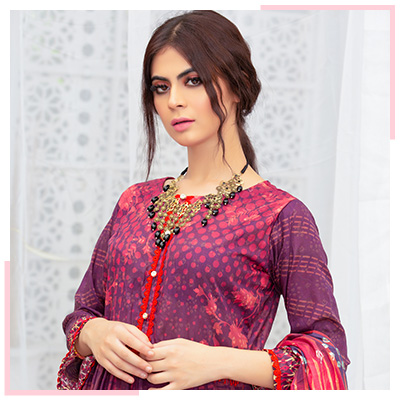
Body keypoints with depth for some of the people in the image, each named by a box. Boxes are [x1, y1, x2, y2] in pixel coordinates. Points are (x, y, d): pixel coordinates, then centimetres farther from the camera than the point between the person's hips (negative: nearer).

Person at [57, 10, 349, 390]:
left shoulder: (282, 216, -9)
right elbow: (83, 310, 10)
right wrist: (94, 333, -12)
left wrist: (218, 361, -22)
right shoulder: (134, 202, 5)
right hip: (113, 386, 4)